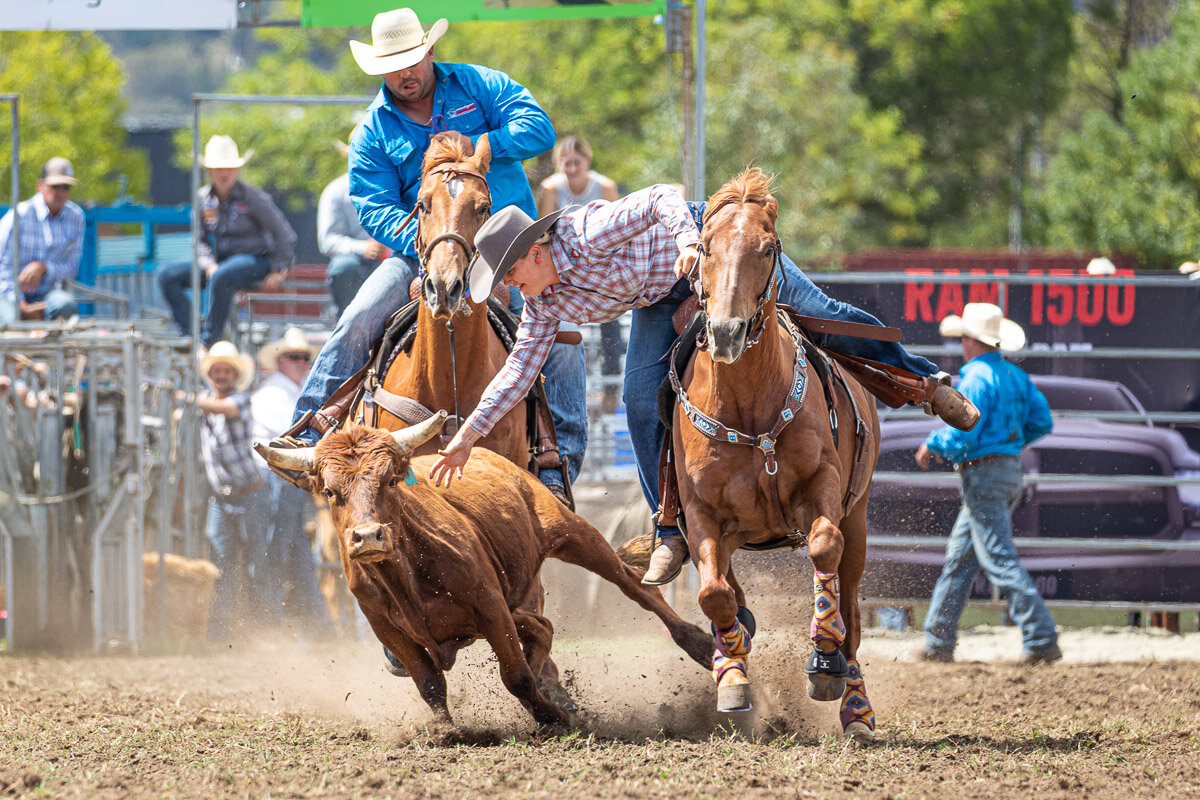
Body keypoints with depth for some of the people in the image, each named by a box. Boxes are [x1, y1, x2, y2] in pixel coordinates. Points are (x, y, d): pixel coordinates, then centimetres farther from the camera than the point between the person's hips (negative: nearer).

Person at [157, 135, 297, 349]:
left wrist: (279, 270, -7)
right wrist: (208, 264, -8)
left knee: (221, 277, -40)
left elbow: (284, 235, -3)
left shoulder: (253, 197, -8)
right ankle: (191, 334, -25)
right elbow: (200, 240, 11)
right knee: (167, 275, -12)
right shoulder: (203, 198, 6)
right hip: (219, 261, 6)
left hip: (255, 261, -6)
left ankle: (209, 340, -33)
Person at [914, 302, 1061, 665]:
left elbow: (960, 438, -21)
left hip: (982, 475, -10)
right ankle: (938, 643, 21)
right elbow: (1041, 422, 14)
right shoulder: (1016, 376, 11)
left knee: (1000, 561, -10)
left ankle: (1042, 641, -16)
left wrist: (932, 445, -2)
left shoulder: (975, 380, -16)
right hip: (1010, 469, 10)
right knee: (959, 556, 16)